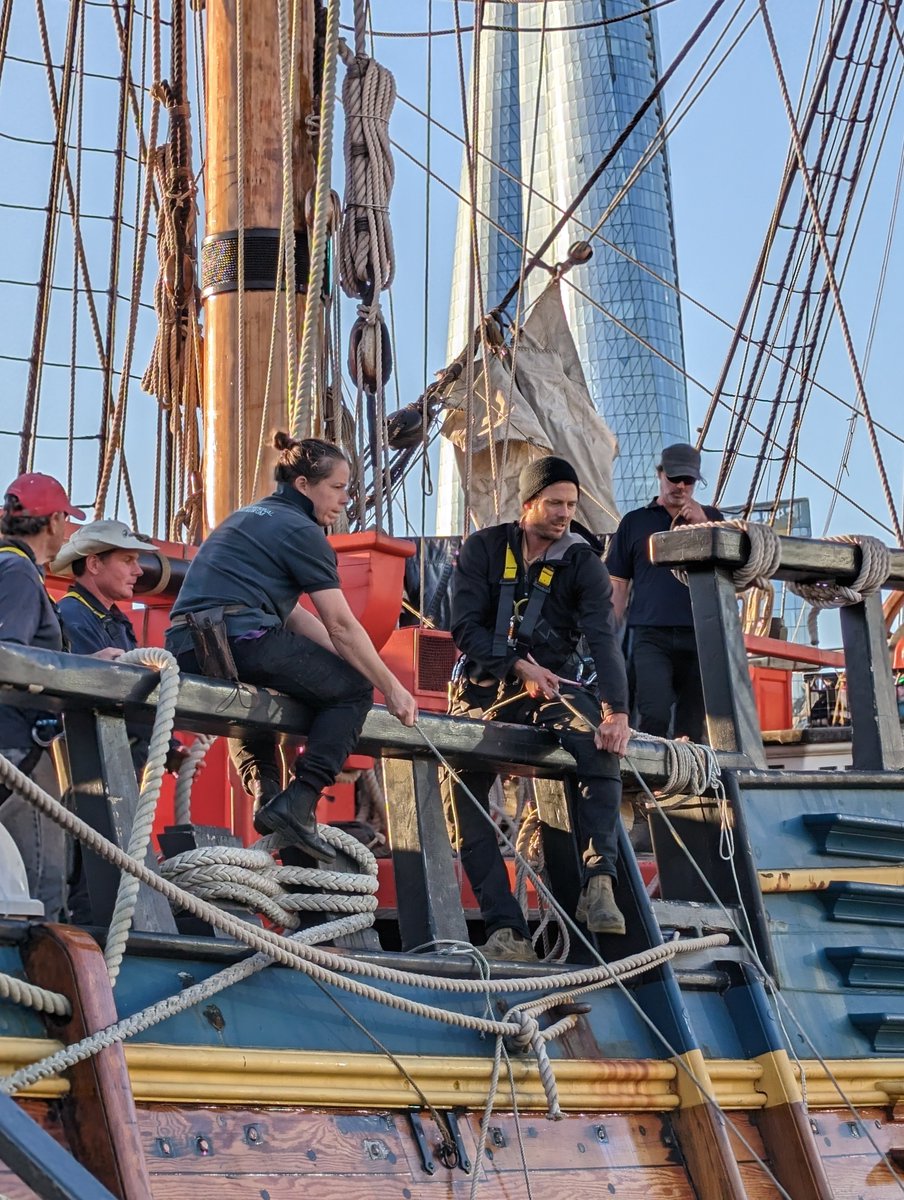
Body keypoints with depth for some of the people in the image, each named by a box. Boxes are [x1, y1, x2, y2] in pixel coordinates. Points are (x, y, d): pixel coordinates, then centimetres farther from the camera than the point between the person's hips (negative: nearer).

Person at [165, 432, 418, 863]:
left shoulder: (247, 518, 28)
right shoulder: (302, 531, 0)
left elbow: (292, 614, 30)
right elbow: (341, 626, -3)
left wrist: (344, 661, 26)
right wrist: (392, 688, 5)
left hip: (185, 648, 9)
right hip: (243, 641, -9)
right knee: (354, 689, 3)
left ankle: (263, 790, 20)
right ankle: (297, 803, -10)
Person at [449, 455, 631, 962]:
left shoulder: (583, 563, -2)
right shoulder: (483, 549, 1)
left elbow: (603, 640, -15)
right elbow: (466, 628, -5)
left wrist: (617, 711, -30)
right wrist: (519, 667, -19)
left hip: (552, 683, -1)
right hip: (485, 685, 1)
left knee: (601, 745, -32)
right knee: (463, 790, -16)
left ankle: (599, 883, -37)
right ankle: (505, 927, -20)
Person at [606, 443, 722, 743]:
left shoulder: (710, 518, 18)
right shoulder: (635, 521, 14)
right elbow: (618, 585, 12)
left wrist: (703, 526, -4)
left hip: (699, 636, 2)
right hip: (651, 636, -2)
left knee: (692, 724, 1)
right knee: (654, 715, -21)